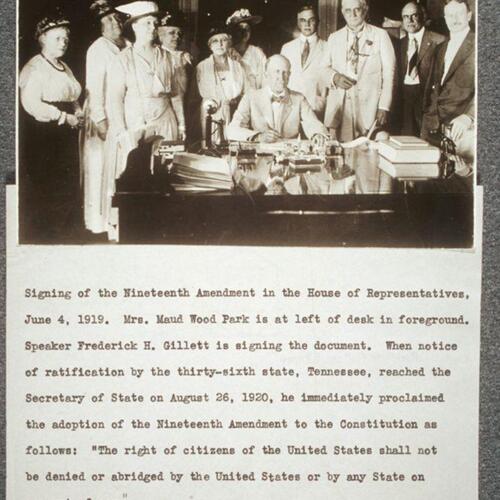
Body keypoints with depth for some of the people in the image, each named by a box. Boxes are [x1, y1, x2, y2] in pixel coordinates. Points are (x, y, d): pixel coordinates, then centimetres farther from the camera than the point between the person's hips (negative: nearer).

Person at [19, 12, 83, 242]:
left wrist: (77, 113, 6)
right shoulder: (35, 67, -10)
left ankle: (65, 236, 18)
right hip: (41, 137, -8)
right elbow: (31, 104, -20)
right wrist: (64, 117, -18)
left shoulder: (63, 68, 18)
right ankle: (39, 238, 5)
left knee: (67, 189, 9)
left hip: (64, 136, 8)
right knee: (42, 192, -5)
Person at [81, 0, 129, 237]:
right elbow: (95, 87, -13)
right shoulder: (97, 49, -10)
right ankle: (98, 220, 5)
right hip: (103, 114, -6)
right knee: (100, 167, -2)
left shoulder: (128, 47, 9)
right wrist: (100, 120, -17)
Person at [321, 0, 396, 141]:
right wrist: (334, 77, -7)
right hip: (339, 105, 2)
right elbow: (325, 68, 17)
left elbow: (389, 72, 3)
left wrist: (384, 107, -6)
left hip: (369, 105, -2)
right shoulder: (334, 38, 16)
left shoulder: (380, 35, 7)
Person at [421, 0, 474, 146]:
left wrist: (468, 117, -26)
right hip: (432, 124, 6)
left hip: (459, 126, -6)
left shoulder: (475, 45, -5)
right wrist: (428, 115, 12)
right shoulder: (441, 48, 19)